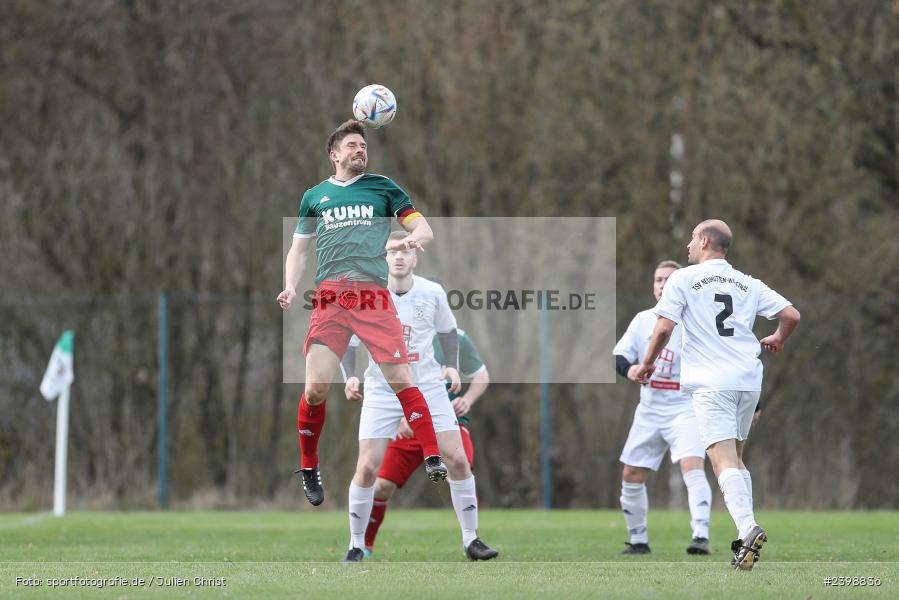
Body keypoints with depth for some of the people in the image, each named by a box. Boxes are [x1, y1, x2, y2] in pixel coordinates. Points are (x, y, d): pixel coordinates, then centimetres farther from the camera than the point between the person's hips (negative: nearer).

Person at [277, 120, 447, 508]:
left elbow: (424, 231, 12)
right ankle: (309, 468, 8)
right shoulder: (314, 196, 20)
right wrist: (290, 287, 5)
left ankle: (433, 458, -7)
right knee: (316, 387, -9)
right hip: (329, 297, 1)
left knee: (400, 379, -12)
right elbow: (298, 249, 24)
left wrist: (406, 240, -12)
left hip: (374, 296, -1)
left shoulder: (382, 187, 15)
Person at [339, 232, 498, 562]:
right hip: (381, 392, -1)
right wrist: (349, 376, -13)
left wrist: (452, 366, -3)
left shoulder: (432, 293, -5)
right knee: (367, 467, -10)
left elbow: (447, 330, 12)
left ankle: (470, 539, 6)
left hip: (429, 387, 1)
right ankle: (356, 545, 5)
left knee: (457, 459, -7)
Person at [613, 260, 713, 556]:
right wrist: (628, 368, -23)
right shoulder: (643, 320, 4)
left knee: (692, 466, -25)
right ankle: (638, 540, 23)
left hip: (685, 407, -5)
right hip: (649, 410, 5)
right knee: (631, 476, 7)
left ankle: (701, 537, -31)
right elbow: (617, 355, 0)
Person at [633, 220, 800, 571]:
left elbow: (663, 328, -5)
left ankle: (747, 528, -35)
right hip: (749, 380, 5)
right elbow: (791, 315, 10)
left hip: (711, 383, -5)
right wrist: (777, 340, 31)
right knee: (735, 458, 19)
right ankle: (746, 535, 12)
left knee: (724, 459, -15)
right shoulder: (748, 284, 15)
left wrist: (647, 364, 11)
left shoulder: (683, 279, 2)